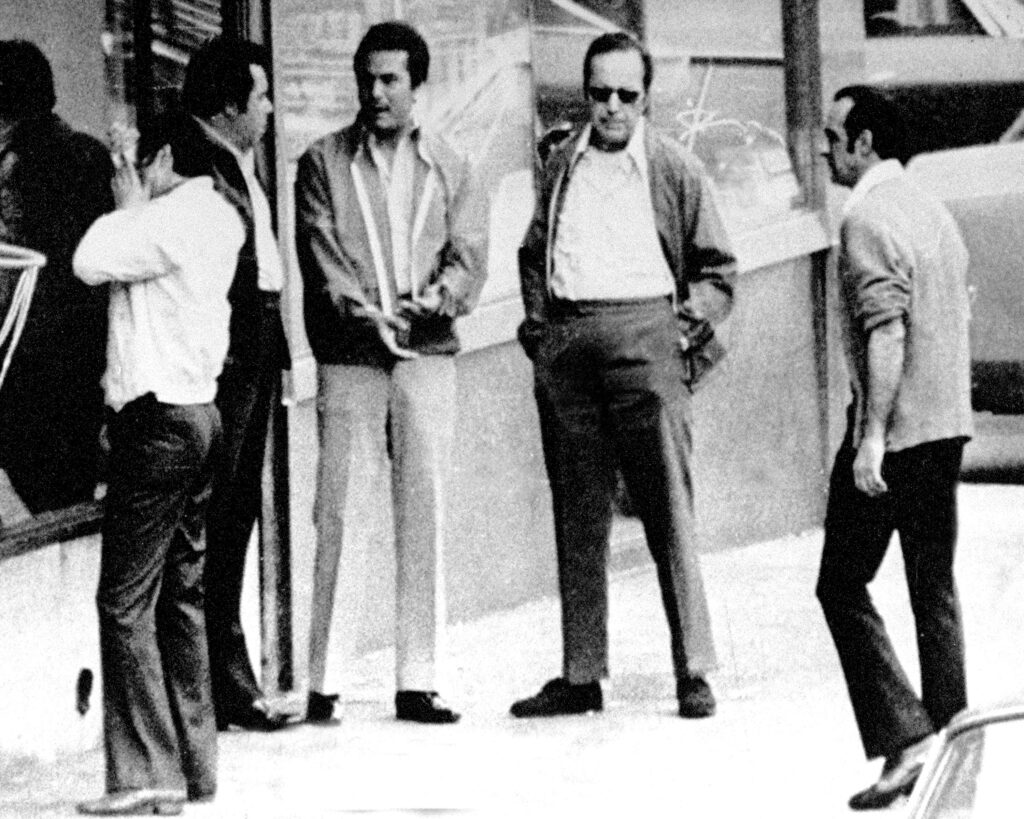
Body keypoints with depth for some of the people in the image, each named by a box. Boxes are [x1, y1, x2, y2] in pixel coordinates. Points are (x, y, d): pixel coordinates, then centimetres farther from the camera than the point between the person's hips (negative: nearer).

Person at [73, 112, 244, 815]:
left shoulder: (173, 216, -14)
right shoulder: (221, 218, 13)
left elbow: (92, 263, -16)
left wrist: (127, 206, -2)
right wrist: (137, 210, 9)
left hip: (158, 418, -10)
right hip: (199, 411, 10)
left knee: (126, 599, -8)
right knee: (182, 595, 13)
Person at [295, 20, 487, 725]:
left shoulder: (448, 170, 14)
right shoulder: (324, 164, 8)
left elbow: (470, 253, 3)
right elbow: (321, 256, -3)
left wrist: (440, 296, -18)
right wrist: (363, 310, -19)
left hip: (429, 356, 2)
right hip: (349, 358, -2)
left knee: (426, 515, 1)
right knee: (342, 515, -6)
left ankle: (419, 681, 5)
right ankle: (323, 682, -4)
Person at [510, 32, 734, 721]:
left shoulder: (674, 168, 5)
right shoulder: (562, 165, 16)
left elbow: (716, 269, 9)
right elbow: (534, 253, 26)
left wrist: (693, 322, -5)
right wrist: (537, 318, 13)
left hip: (644, 335, -4)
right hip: (565, 347, 4)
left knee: (669, 509, -7)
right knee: (577, 515, 6)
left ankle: (695, 671, -4)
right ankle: (581, 674, 10)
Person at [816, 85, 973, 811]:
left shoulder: (869, 219, -14)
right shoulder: (935, 211, 15)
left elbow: (886, 334, -22)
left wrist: (871, 439, -24)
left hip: (894, 429, -9)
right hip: (948, 425, 9)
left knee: (843, 586, -1)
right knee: (935, 587, 13)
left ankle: (904, 737, -11)